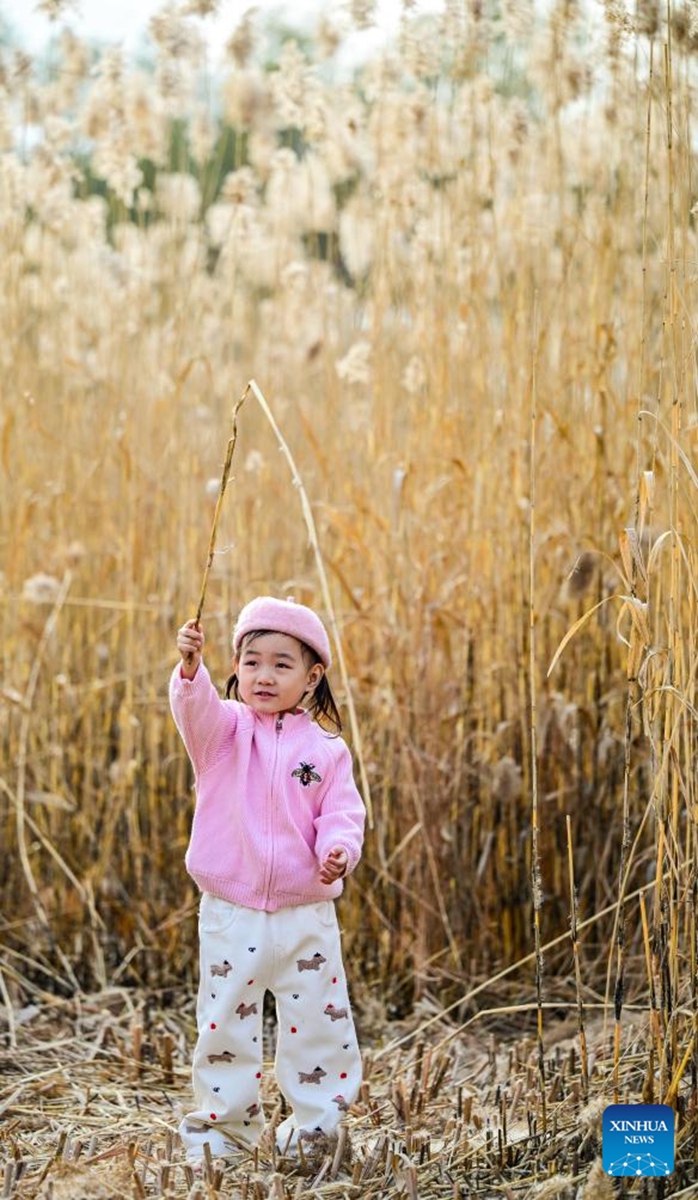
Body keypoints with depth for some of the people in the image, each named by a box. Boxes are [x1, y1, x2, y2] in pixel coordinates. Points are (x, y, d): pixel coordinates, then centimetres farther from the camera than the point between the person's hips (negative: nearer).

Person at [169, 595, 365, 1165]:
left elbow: (343, 812, -2)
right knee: (225, 1023, 9)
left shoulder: (327, 749, 1)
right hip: (230, 913, 0)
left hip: (306, 916, 0)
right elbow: (196, 709, -22)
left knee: (319, 1022, 6)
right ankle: (222, 1125, 23)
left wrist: (340, 850, -25)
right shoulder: (226, 731, -1)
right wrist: (191, 668, -44)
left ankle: (316, 1127, 21)